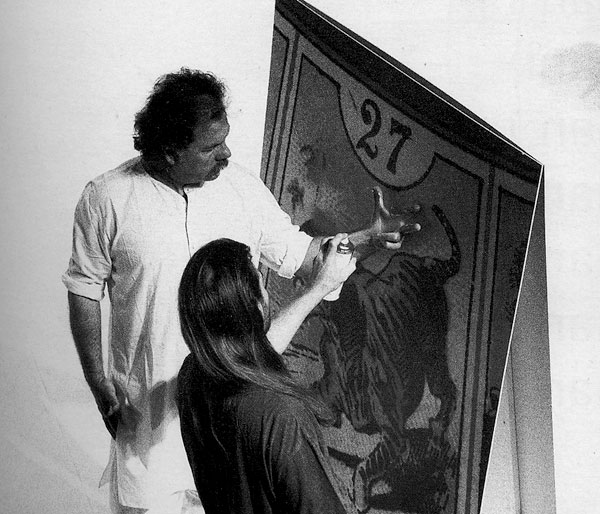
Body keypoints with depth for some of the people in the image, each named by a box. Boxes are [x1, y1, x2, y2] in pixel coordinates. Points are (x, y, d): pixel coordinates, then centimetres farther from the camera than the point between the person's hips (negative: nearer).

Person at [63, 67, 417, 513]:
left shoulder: (242, 186, -7)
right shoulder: (106, 199, -14)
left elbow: (296, 254, 1)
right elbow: (85, 290, -4)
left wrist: (364, 239, -14)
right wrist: (96, 378, -5)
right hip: (151, 395, -2)